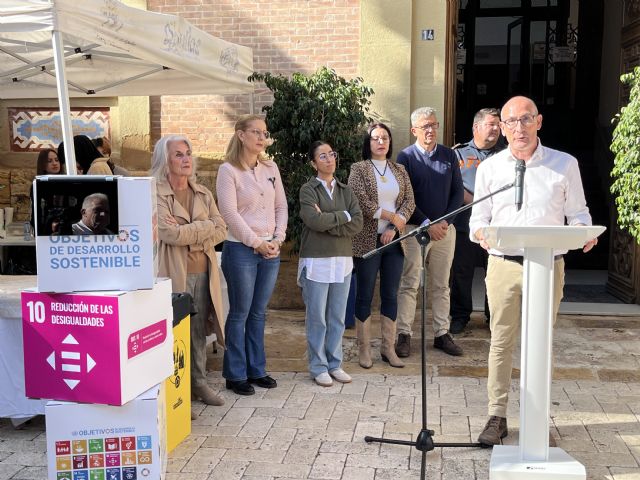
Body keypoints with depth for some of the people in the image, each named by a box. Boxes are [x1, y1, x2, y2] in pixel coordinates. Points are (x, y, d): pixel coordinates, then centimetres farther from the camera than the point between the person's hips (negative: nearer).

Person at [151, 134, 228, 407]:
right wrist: (205, 226, -7)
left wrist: (189, 234, -9)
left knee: (199, 331, 12)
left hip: (203, 272, 6)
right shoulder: (155, 193, -6)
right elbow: (170, 233, -18)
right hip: (174, 273, -6)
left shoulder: (203, 194, 14)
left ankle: (199, 383, 24)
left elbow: (221, 230, 5)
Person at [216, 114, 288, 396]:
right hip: (241, 249, -5)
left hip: (271, 251, 5)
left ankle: (256, 370, 24)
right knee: (240, 314, 3)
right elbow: (230, 214, -13)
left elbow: (281, 206, 11)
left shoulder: (271, 167, 9)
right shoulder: (228, 170, -7)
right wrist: (257, 243, -13)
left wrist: (277, 239, -2)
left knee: (258, 313, 13)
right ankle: (235, 375, 15)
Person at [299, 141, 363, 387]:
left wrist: (327, 223, -12)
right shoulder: (308, 189, -2)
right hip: (316, 261, -4)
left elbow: (357, 223, -2)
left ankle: (334, 364, 21)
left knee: (338, 318, 9)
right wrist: (343, 216, -6)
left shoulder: (345, 190, 11)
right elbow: (314, 221, -18)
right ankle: (318, 367, 13)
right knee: (317, 318, 2)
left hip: (343, 261, 4)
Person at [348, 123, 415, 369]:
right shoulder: (359, 169, 0)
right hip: (368, 240, -4)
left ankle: (388, 348, 17)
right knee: (365, 296, 2)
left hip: (393, 240, 4)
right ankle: (364, 349, 11)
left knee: (390, 295, 8)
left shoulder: (399, 170, 13)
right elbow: (360, 201, -12)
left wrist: (394, 228, -10)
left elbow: (409, 201, 5)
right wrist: (391, 216, -11)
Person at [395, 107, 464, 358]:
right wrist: (427, 224, -12)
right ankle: (404, 335, 6)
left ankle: (442, 333, 18)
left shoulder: (449, 155, 9)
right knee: (409, 284, -1)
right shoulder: (406, 157, -2)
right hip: (415, 229, -3)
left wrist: (446, 222, -6)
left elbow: (458, 192, 8)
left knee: (441, 285, 10)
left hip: (445, 229, 4)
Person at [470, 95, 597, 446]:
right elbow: (478, 217, 9)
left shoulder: (564, 164, 5)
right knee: (501, 341, 3)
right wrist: (481, 232, -14)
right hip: (503, 264, 1)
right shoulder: (489, 168, 8)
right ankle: (497, 416, 13)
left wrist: (584, 231, -14)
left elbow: (577, 212, 8)